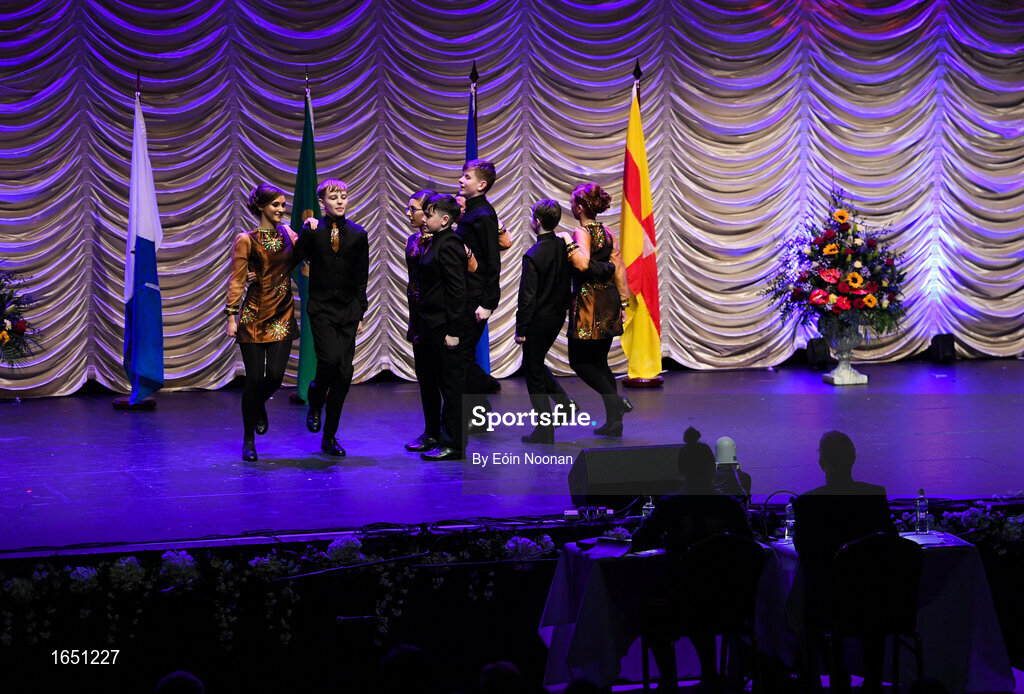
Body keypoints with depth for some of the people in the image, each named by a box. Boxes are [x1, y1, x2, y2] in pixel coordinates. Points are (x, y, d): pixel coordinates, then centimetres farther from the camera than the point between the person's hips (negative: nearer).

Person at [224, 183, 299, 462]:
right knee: (255, 378, -4)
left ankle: (259, 407, 30)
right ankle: (248, 441, 11)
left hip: (282, 316, 4)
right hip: (254, 314, -4)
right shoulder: (246, 240, -4)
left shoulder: (287, 233, 10)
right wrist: (231, 316, -11)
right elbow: (237, 280, -6)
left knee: (275, 376, -7)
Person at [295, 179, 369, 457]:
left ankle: (330, 437, 11)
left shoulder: (358, 234, 5)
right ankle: (314, 405, 12)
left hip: (348, 309, 3)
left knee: (344, 372, 1)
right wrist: (307, 232, -8)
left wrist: (360, 313, 8)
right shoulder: (311, 231, 0)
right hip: (321, 308, -3)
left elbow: (361, 277, 9)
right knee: (330, 360, -21)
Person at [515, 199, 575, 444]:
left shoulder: (533, 255, -20)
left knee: (534, 371, 3)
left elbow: (527, 296, -18)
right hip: (558, 317, 7)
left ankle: (544, 430, 6)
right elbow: (571, 283, 10)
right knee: (536, 364, 25)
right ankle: (563, 403, 14)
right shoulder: (565, 247, 0)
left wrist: (521, 329, -11)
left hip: (538, 319, -7)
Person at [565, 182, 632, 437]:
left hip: (589, 301, -8)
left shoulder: (582, 232, -13)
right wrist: (623, 302, 16)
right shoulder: (608, 233, 9)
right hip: (609, 299, 8)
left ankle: (616, 400, -10)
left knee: (579, 361, 3)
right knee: (599, 361, 14)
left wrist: (568, 245, -19)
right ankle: (614, 420, 9)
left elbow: (583, 263, -31)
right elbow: (619, 269, 11)